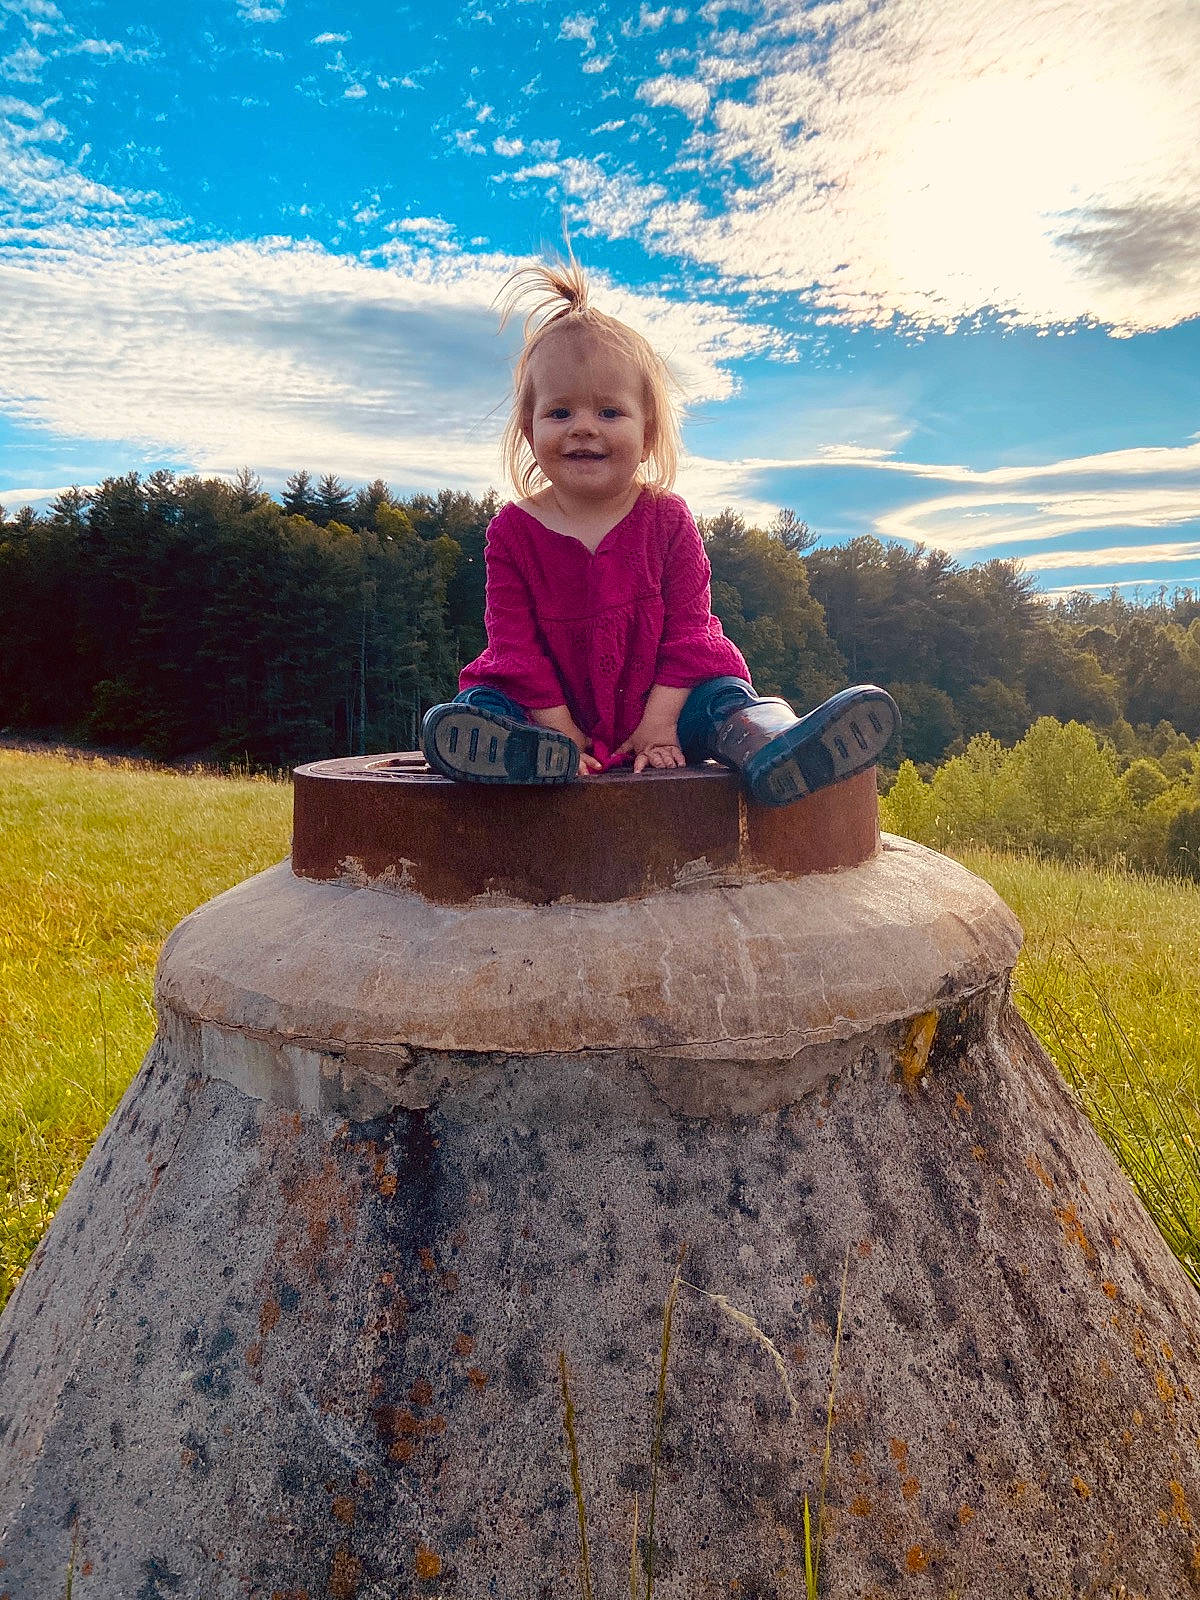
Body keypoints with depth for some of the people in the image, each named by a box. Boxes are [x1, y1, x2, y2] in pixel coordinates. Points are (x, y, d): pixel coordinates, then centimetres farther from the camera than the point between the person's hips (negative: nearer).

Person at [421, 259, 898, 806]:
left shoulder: (667, 519, -1)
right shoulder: (513, 530, -2)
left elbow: (688, 625, -4)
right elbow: (514, 638, -7)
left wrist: (660, 721, -15)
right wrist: (559, 731, -16)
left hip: (658, 702, 1)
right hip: (556, 711, 0)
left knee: (722, 696, -24)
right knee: (480, 701, -25)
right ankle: (517, 747, -56)